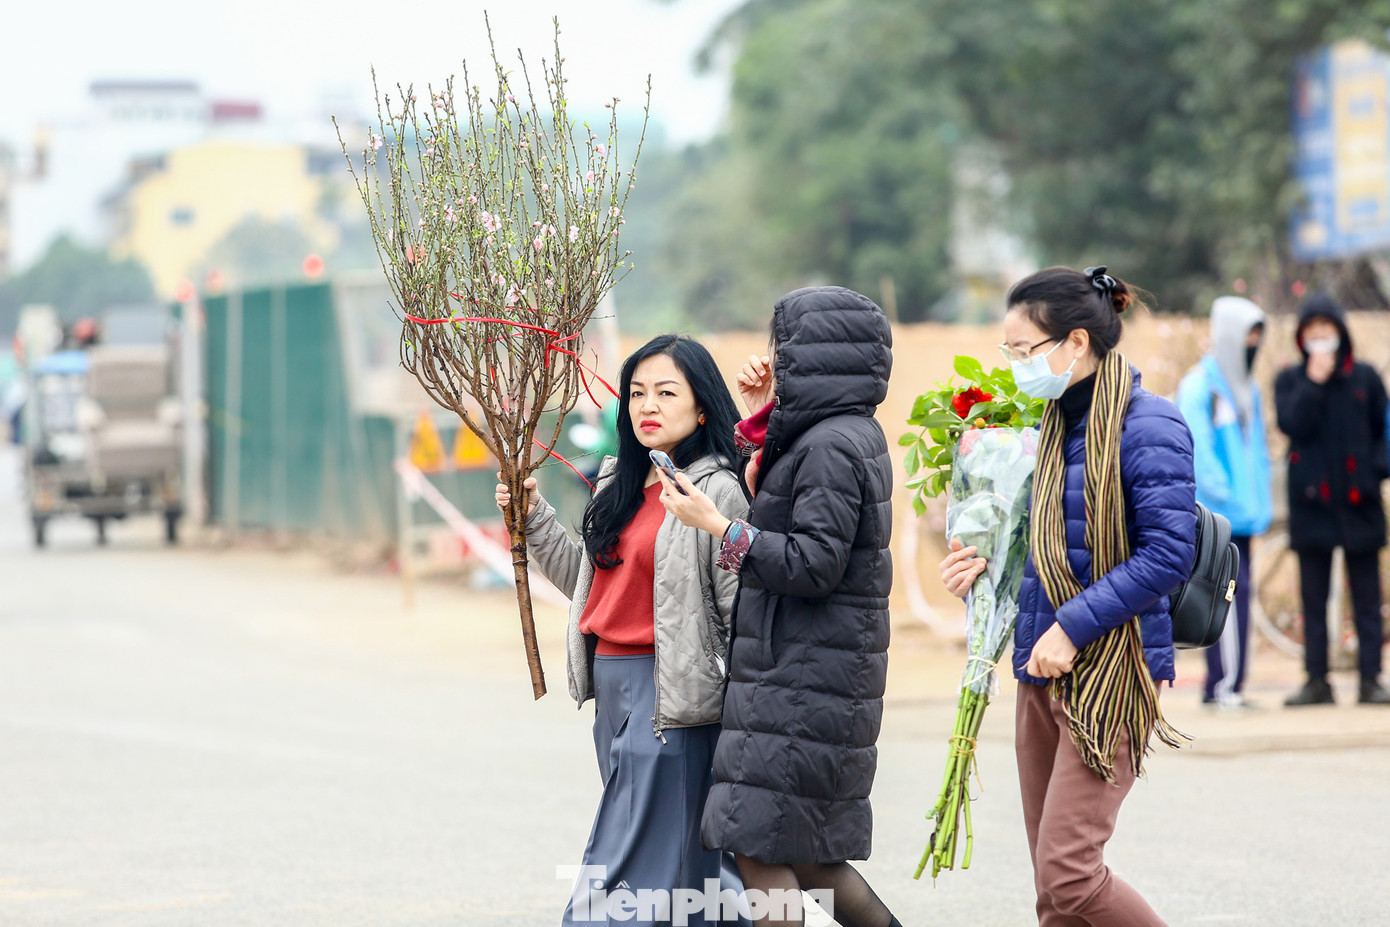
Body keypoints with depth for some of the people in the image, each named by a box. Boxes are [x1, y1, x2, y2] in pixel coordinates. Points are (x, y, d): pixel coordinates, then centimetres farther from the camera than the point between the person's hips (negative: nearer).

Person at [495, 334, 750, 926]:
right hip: (612, 685, 8)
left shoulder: (719, 493, -10)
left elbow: (742, 611, -12)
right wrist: (534, 518, 13)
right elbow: (590, 583, 22)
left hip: (670, 695, -8)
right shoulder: (621, 483, 14)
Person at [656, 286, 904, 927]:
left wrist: (718, 526, -18)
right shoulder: (853, 434, 14)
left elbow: (814, 564, -21)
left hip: (801, 678, -10)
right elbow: (777, 506, 26)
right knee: (802, 852, 16)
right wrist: (763, 421, 16)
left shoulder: (831, 445, -16)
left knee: (761, 851, -7)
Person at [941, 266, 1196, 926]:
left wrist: (1073, 627, -19)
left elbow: (1167, 553, -19)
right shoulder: (1057, 427, 15)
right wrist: (986, 572, 6)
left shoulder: (1147, 426, -11)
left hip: (1111, 672, -9)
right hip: (1043, 672, 9)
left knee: (1067, 872, -15)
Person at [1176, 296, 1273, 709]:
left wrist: (1260, 500, 13)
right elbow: (1197, 448, -13)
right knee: (1232, 589, -15)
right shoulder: (1199, 385, -8)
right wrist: (1226, 496, -15)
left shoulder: (1247, 388, 18)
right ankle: (1226, 684, -14)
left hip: (1241, 511, 8)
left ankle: (1218, 687, 10)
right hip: (1213, 511, -8)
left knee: (1230, 594, 6)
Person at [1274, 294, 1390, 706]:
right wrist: (1314, 383, -14)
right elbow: (1293, 424, -10)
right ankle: (1316, 681, 8)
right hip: (1311, 502, 0)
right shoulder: (1290, 381, 6)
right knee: (1314, 598, 3)